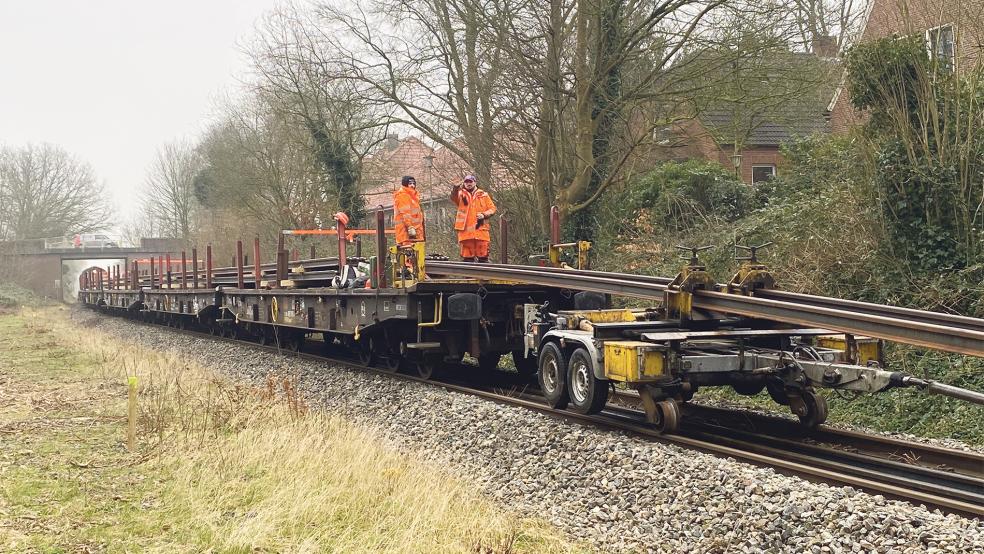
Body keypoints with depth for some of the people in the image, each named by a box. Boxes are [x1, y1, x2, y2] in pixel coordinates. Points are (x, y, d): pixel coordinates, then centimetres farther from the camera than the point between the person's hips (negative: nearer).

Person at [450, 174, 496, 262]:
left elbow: (492, 208, 12)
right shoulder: (461, 195, 11)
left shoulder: (483, 195, 13)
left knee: (483, 255, -1)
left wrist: (484, 215, -8)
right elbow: (454, 198, -11)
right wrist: (456, 188, -31)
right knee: (467, 256, 2)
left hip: (481, 230, 0)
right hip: (465, 231, 0)